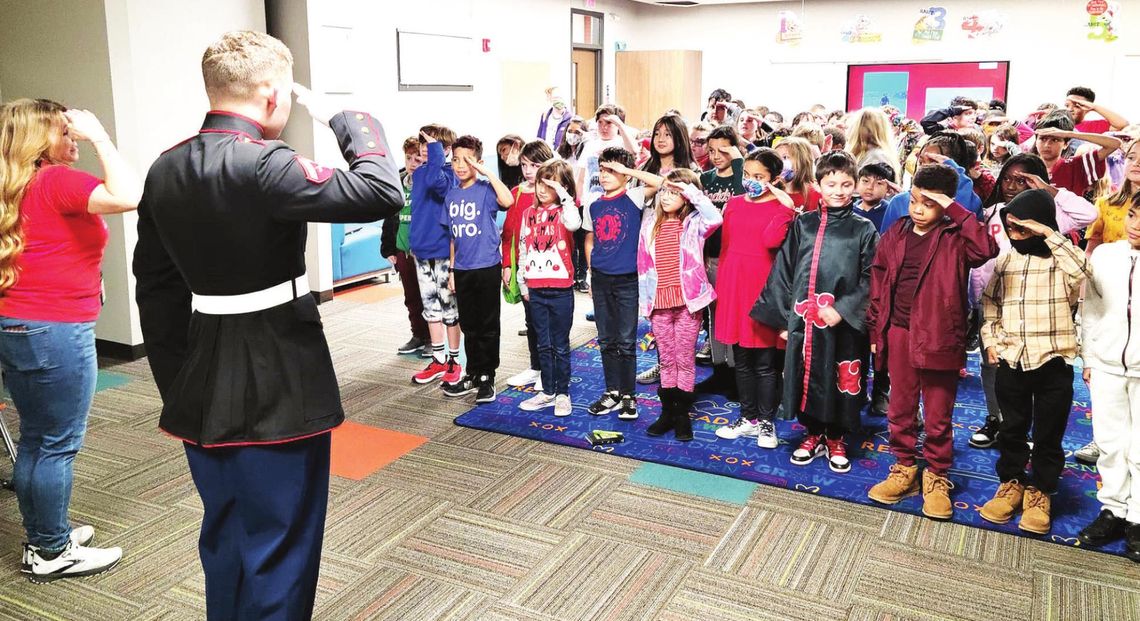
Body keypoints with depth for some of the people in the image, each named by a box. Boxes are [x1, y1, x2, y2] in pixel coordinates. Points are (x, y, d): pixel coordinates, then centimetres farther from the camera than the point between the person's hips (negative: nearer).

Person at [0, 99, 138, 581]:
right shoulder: (57, 181, -14)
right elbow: (128, 196, -30)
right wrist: (100, 136, -19)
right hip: (56, 331, -9)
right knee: (59, 445, 2)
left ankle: (40, 539, 29)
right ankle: (53, 554, 13)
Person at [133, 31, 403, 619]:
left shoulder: (165, 169, 4)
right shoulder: (262, 165, -20)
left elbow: (154, 287, 9)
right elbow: (383, 192, -25)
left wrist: (176, 384, 16)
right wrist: (350, 122, -8)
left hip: (201, 390, 8)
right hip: (277, 387, -8)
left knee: (224, 533, 24)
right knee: (278, 547, 8)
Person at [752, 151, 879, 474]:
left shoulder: (863, 229, 1)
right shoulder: (802, 224, 5)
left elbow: (870, 279, -3)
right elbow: (783, 271, 6)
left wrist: (843, 309, -14)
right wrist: (781, 316, 2)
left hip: (845, 322, -1)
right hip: (804, 318, 2)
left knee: (844, 380, 6)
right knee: (807, 378, 9)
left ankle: (836, 439, 26)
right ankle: (814, 433, 29)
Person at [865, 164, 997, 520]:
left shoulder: (955, 238, -6)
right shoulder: (895, 235, 5)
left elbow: (987, 249, -28)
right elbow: (878, 284, 10)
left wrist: (955, 210, -21)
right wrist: (875, 330, 9)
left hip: (939, 336, -4)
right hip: (898, 333, 4)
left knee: (938, 416, 7)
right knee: (900, 409, 14)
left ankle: (937, 477, 24)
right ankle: (904, 470, 29)